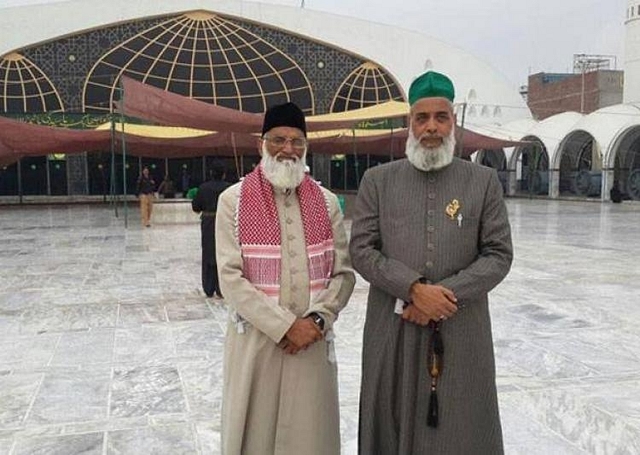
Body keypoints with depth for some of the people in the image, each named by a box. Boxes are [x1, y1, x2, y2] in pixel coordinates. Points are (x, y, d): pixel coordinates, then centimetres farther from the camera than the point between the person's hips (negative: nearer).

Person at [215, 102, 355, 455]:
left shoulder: (326, 203, 5)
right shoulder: (233, 201, -5)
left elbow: (343, 272, 3)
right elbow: (230, 279, -10)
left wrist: (317, 320, -12)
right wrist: (286, 326, -14)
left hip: (313, 340, 2)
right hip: (256, 340, -2)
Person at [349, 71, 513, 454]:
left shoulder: (484, 181, 4)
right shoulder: (378, 180, 4)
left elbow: (499, 255, -1)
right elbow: (361, 250, -2)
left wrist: (445, 294, -13)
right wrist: (413, 289, -14)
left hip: (461, 332, 0)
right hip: (392, 330, 1)